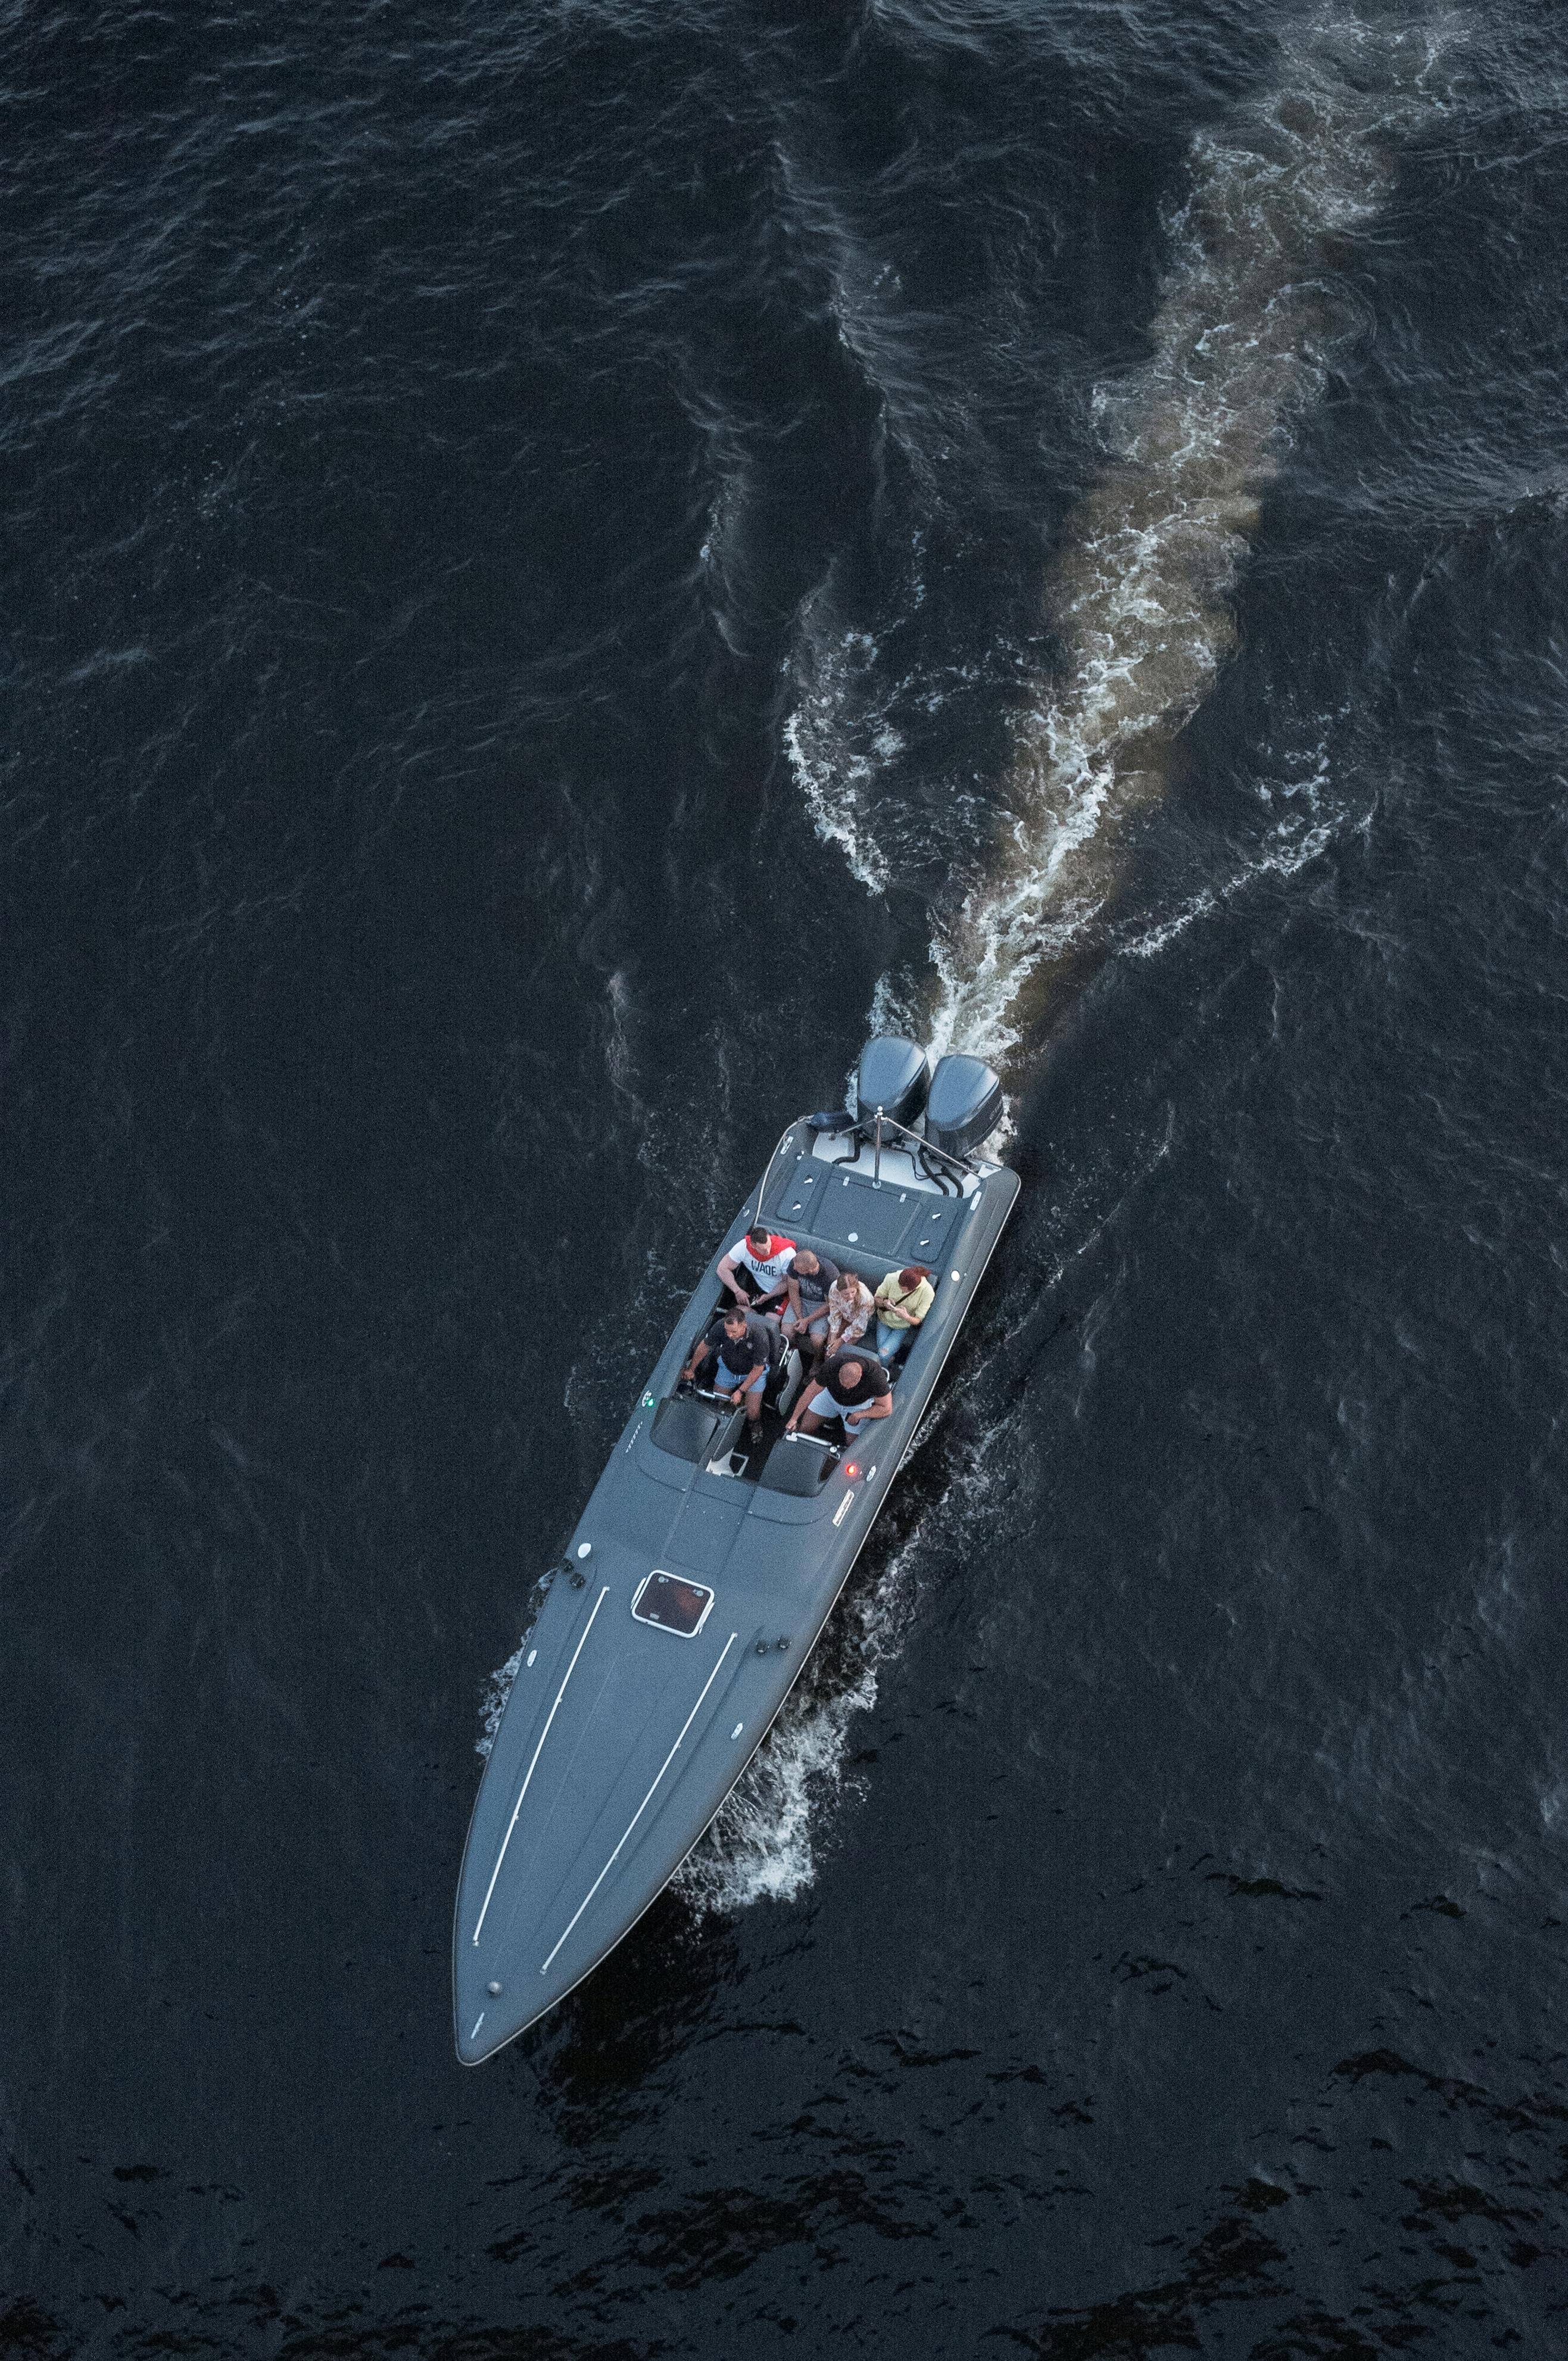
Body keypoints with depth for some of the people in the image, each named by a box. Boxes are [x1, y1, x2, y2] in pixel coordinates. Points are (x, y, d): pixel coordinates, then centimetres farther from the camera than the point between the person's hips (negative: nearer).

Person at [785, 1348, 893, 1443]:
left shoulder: (875, 1375, -41)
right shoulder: (831, 1366, -37)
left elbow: (886, 1409, -27)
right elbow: (813, 1391, -20)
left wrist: (859, 1415, -30)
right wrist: (794, 1418, -16)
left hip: (858, 1404, -1)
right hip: (832, 1395, 1)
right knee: (806, 1428, -1)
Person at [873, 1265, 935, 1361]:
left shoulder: (927, 1292, -28)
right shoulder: (892, 1278, -24)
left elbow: (918, 1321, -19)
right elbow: (877, 1299, -8)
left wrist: (906, 1317, -42)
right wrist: (884, 1302, -32)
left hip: (904, 1327, -2)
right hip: (884, 1320, 2)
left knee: (884, 1355, -17)